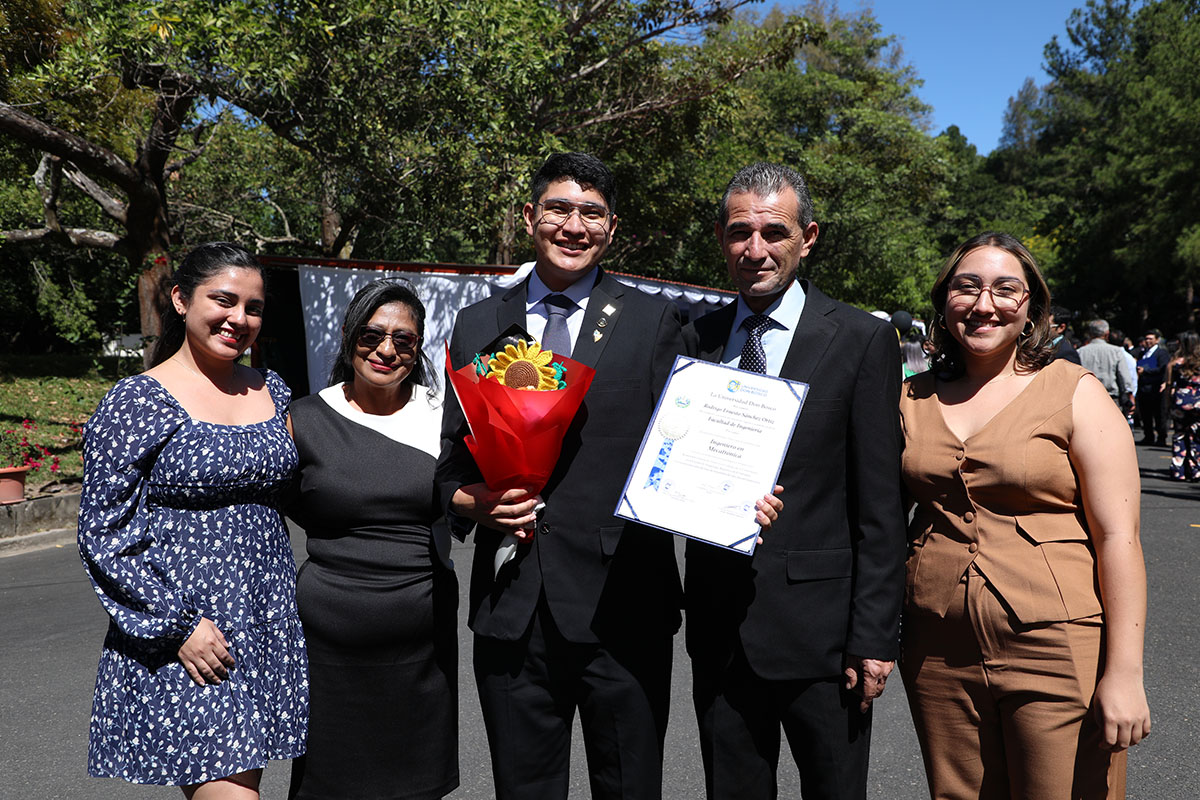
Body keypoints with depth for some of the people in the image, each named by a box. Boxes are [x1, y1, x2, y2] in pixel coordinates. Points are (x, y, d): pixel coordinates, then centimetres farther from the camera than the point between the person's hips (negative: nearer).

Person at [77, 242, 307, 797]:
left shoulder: (273, 392, 8)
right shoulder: (137, 401, -8)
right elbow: (103, 533, -9)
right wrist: (176, 625, -15)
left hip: (267, 622, 6)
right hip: (182, 638, -5)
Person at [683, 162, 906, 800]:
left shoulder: (863, 340, -5)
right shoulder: (697, 340, 7)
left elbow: (879, 507, -7)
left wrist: (874, 636, -10)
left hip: (819, 624, -3)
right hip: (719, 626, 4)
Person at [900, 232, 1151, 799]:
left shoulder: (1076, 394, -4)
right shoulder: (915, 399, 6)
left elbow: (1118, 538, -8)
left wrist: (1124, 672, -13)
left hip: (1057, 655, -3)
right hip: (939, 656, 3)